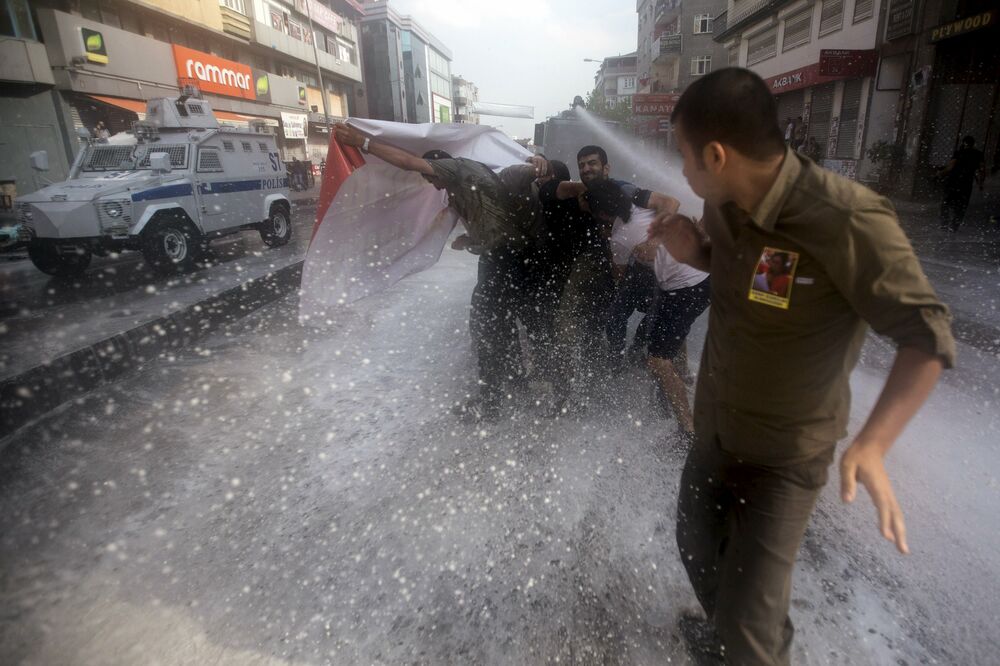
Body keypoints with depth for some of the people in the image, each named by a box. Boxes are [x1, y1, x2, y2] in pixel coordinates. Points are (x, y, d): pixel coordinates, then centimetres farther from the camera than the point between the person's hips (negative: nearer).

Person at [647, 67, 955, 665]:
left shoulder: (848, 220, -29)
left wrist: (872, 445, -37)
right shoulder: (724, 206, -8)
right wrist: (693, 251, -10)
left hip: (785, 457, -7)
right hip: (714, 432, 7)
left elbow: (928, 337, -22)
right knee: (697, 550, 27)